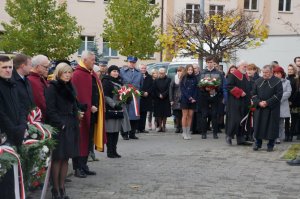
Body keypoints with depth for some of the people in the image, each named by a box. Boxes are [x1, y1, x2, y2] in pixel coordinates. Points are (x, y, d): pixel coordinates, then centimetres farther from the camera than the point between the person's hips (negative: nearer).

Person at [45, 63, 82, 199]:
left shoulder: (70, 88, 15)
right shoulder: (52, 88, -7)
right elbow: (50, 110, -12)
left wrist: (77, 113, 5)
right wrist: (61, 124, -16)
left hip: (70, 126, 7)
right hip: (58, 127, -7)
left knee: (65, 158, 8)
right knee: (57, 158, -3)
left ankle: (62, 187, 16)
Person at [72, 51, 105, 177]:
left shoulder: (92, 74, 15)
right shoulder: (78, 74, -13)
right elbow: (79, 95, -20)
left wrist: (96, 106, 6)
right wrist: (89, 107, -19)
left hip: (93, 112, 9)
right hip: (83, 112, -9)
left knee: (89, 141, 13)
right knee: (82, 140, -3)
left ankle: (83, 166, 21)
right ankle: (78, 168, 4)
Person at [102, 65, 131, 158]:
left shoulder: (119, 82, 19)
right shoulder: (106, 82, -7)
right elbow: (105, 97, -13)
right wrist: (114, 104, -22)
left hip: (120, 109, 8)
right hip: (110, 110, -8)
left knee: (116, 131, 9)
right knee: (110, 132, -6)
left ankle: (114, 151, 15)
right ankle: (110, 152, 0)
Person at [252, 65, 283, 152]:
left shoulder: (277, 81, -4)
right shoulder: (258, 81, 8)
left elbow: (278, 94, -11)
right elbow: (254, 94, 7)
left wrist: (267, 102, -17)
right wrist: (259, 102, -11)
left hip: (272, 109, -3)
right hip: (259, 108, 3)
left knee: (271, 126, 1)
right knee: (258, 125, 5)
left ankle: (270, 145, 11)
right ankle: (258, 144, 17)